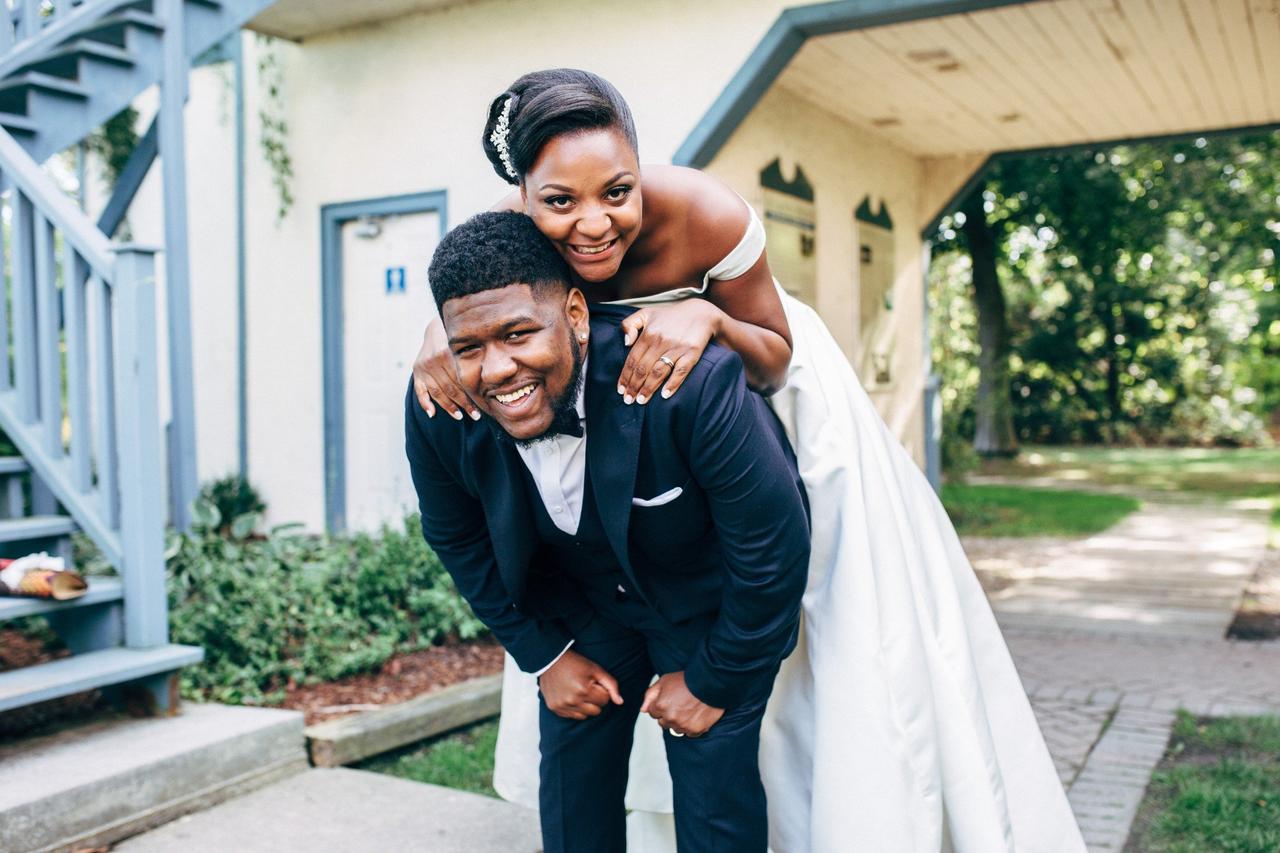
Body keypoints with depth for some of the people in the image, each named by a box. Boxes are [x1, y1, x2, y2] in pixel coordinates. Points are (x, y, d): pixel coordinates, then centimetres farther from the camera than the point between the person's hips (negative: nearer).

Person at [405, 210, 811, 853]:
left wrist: (712, 680, -14)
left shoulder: (692, 380, -37)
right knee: (571, 779, 10)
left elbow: (774, 546, -25)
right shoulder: (435, 410, -23)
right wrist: (544, 655, 0)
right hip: (580, 602, 4)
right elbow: (459, 540, -2)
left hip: (709, 601, -3)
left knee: (714, 791, -4)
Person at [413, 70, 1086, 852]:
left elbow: (776, 355, -25)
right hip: (614, 410, 4)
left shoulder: (705, 215, -37)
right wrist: (441, 334, -32)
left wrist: (706, 318, -46)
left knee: (849, 598, -4)